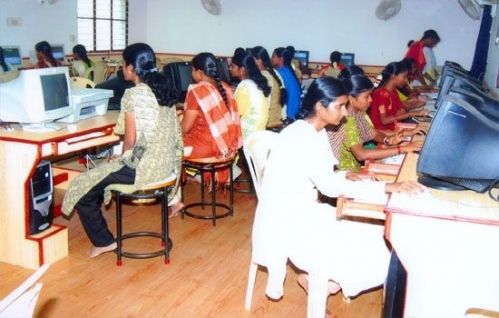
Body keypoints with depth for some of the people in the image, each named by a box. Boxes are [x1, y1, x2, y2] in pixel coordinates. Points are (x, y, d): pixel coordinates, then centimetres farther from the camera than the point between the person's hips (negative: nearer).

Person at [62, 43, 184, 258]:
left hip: (143, 167, -9)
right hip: (167, 164, 9)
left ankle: (103, 242, 11)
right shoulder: (164, 88, 7)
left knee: (82, 188, 4)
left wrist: (122, 158, 6)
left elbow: (130, 139, -15)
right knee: (100, 175, 28)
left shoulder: (133, 95, -16)